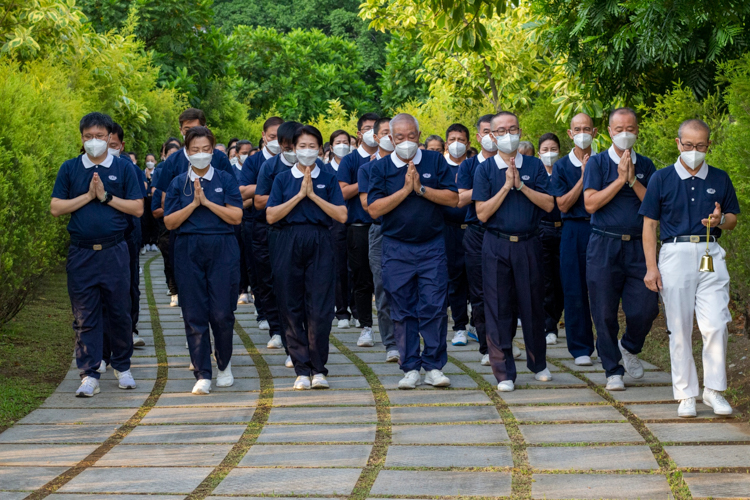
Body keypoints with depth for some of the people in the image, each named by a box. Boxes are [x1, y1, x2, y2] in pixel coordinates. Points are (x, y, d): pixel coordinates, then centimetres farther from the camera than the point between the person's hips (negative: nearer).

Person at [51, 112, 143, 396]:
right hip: (81, 253, 1)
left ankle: (122, 367, 23)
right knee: (84, 316, 0)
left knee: (120, 312, 6)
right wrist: (88, 196, -7)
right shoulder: (69, 169, 7)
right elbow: (55, 208, 1)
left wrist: (106, 196, -8)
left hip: (114, 252, 0)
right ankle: (89, 375, 2)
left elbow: (138, 208, -1)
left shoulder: (123, 168, 5)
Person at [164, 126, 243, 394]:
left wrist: (207, 202, -10)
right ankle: (202, 375, 3)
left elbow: (236, 216, -4)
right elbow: (170, 222, 1)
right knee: (194, 314, -2)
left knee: (222, 313, -3)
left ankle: (224, 364, 21)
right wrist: (194, 204, -9)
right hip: (188, 250, 1)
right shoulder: (178, 183, 9)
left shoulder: (226, 180, 7)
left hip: (223, 250, -1)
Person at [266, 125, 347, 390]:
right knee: (292, 309, 0)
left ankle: (318, 369, 2)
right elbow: (271, 216, -1)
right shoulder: (283, 179, 10)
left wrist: (313, 195, -6)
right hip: (289, 245, 1)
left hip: (320, 244, -1)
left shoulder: (328, 178, 9)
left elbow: (342, 216, -1)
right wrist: (299, 195, -6)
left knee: (320, 309, -6)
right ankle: (302, 370, 6)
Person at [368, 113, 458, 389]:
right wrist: (405, 189, -13)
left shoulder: (435, 161, 4)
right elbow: (374, 209, -8)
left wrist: (421, 188, -12)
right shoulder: (380, 168, 2)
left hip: (432, 245, 0)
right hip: (396, 249, 0)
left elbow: (453, 198, -4)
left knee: (434, 307, -4)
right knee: (402, 310, 3)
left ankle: (434, 367, 4)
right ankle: (410, 368, 10)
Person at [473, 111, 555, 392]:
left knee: (532, 305, 8)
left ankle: (538, 364, 27)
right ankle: (504, 373, 6)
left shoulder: (534, 166, 6)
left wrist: (521, 184, -12)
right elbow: (482, 213, -6)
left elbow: (549, 204, -4)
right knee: (498, 308, 0)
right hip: (497, 245, -1)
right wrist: (506, 186, -12)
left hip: (528, 244, 1)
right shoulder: (484, 170, 2)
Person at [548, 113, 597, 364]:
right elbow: (563, 204, -5)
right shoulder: (561, 166, 5)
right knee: (575, 292, 0)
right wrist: (583, 178, -10)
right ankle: (580, 348, 8)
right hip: (574, 231, 0)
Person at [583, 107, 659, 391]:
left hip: (638, 246, 2)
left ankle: (630, 348, 26)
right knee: (605, 313, -1)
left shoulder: (645, 166, 10)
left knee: (646, 307, -4)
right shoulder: (597, 163, 3)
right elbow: (591, 203, -8)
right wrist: (620, 180, -11)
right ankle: (613, 370, 11)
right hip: (604, 246, -2)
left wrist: (632, 179, -10)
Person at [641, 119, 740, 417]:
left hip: (711, 254, 1)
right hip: (675, 255, -1)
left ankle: (714, 390, 5)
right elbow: (650, 224, 5)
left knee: (716, 325, -9)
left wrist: (720, 219, -8)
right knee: (679, 329, 1)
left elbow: (733, 220, 17)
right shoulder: (661, 179, 5)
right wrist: (651, 267, -2)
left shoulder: (720, 179, 10)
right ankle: (686, 394, 10)